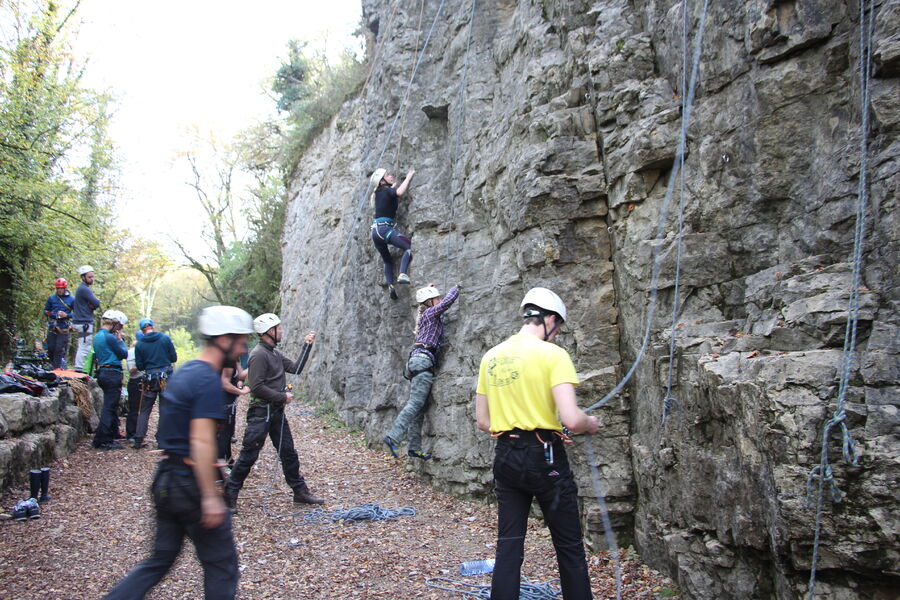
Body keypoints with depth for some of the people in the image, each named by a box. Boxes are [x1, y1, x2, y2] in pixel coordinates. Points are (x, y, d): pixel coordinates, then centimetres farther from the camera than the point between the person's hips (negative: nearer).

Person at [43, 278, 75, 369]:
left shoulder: (72, 299, 3)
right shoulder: (52, 298, 11)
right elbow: (45, 310, 18)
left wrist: (67, 315, -13)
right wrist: (53, 315, -4)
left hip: (64, 327, -3)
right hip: (52, 326, 3)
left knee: (60, 349, -7)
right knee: (50, 347, 4)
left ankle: (57, 368, -4)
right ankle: (52, 364, 23)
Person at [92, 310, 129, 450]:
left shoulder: (97, 336, 15)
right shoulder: (109, 337, -16)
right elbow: (124, 354, -10)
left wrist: (117, 340, 11)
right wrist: (120, 340, 3)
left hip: (102, 373, 10)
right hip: (112, 374, -10)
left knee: (111, 406, 19)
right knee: (109, 407, -7)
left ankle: (113, 433, 30)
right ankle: (103, 440, -6)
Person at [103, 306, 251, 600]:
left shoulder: (184, 372, 11)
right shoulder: (209, 381, -18)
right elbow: (201, 441, -24)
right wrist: (210, 497, -23)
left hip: (166, 477, 9)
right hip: (190, 484, -9)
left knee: (160, 559, 19)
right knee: (221, 564, 6)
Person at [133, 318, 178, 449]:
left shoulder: (139, 345, -1)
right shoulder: (165, 338, -4)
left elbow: (140, 367, 3)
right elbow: (174, 358, 0)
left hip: (150, 379, 1)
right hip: (166, 378, -1)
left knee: (144, 411, 11)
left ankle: (138, 440, 7)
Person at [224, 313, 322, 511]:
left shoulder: (275, 353, 13)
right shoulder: (259, 355, -17)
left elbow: (295, 368, 14)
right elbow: (257, 387, -22)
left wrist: (306, 346, 8)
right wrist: (282, 396, -15)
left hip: (277, 412, 9)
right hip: (261, 412, -9)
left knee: (288, 452, 13)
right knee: (249, 455, -3)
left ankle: (300, 492, 22)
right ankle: (230, 495, 10)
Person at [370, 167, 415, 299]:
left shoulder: (379, 193, 20)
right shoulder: (388, 191, -2)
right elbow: (399, 192, -25)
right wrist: (408, 177, -13)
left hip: (375, 230, 9)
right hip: (384, 228, -8)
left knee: (387, 260, 18)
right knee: (409, 247, -15)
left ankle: (390, 285, 1)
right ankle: (402, 274, -33)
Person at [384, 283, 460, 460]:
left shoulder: (423, 316, 24)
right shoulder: (430, 313, 1)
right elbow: (448, 300, -8)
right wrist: (456, 288, 10)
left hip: (417, 360, 10)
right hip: (423, 359, -10)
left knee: (418, 406, 5)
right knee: (415, 403, -16)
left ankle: (414, 448, 4)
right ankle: (393, 437, -25)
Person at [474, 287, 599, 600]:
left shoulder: (491, 356, 7)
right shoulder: (553, 354, -11)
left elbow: (483, 422, 11)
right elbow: (571, 419, -20)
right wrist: (590, 423, 1)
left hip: (505, 457, 5)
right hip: (544, 457, -5)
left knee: (508, 548, 11)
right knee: (570, 549, 9)